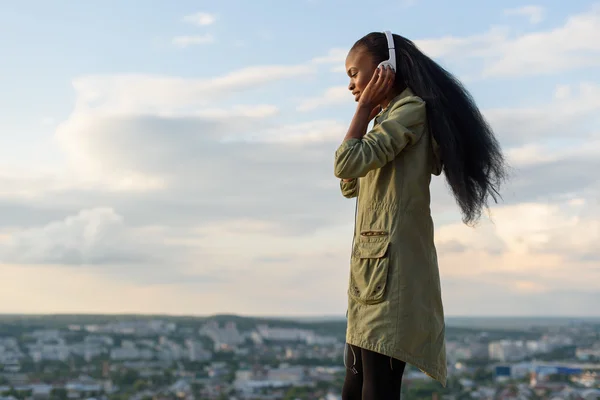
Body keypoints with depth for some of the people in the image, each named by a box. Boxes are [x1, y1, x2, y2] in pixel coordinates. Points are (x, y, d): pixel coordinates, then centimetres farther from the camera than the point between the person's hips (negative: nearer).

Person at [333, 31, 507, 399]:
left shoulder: (411, 109, -7)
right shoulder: (390, 117, 24)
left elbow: (346, 164, -17)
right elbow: (349, 186, 22)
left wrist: (365, 107, -3)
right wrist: (369, 113, 18)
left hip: (391, 267, -10)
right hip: (373, 265, 10)